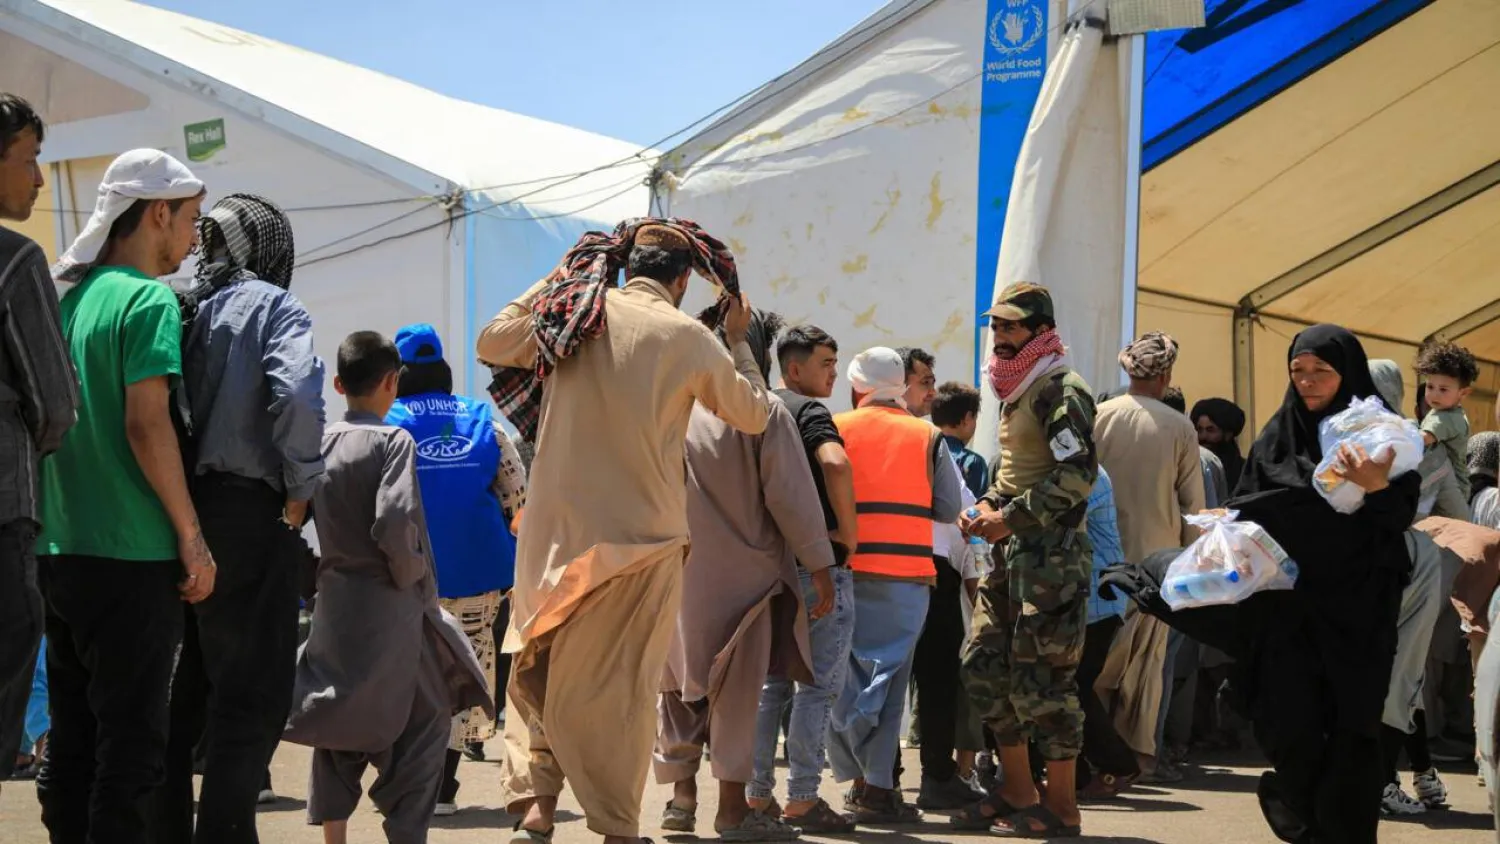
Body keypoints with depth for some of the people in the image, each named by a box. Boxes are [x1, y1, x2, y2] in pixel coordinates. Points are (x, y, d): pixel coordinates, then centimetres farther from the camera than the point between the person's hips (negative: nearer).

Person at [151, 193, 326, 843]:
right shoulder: (271, 305, -3)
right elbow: (296, 393, -21)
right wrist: (300, 486, -9)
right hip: (247, 511, -6)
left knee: (182, 691, 15)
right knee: (254, 694, 0)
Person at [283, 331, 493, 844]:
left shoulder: (319, 443, 5)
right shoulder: (393, 441, -12)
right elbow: (394, 523, -23)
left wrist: (327, 569, 12)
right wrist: (410, 575, -8)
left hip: (333, 604, 6)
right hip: (390, 609, -6)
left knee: (340, 724, 15)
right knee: (425, 719, 6)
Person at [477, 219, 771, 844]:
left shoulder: (573, 314, 1)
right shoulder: (688, 337, -6)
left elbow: (490, 342, 18)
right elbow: (754, 415, 7)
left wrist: (556, 280, 21)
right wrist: (738, 340, 20)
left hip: (555, 531, 2)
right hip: (640, 535, -2)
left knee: (539, 668, 13)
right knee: (619, 686, 6)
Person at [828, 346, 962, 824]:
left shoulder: (837, 430, 2)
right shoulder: (927, 437, 4)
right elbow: (949, 508, 5)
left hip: (848, 569, 0)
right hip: (908, 573, 0)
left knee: (848, 675, 9)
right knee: (888, 676, 2)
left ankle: (858, 776, 9)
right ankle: (877, 787, -2)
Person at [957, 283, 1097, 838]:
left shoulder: (1061, 391, -11)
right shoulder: (1014, 393, 19)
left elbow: (1077, 474, -21)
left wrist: (1012, 518, -19)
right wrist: (987, 505, 9)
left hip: (1051, 556, -10)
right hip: (1011, 556, 10)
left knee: (1040, 679, -7)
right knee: (984, 666, 10)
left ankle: (1060, 809, 2)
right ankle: (1017, 792, 20)